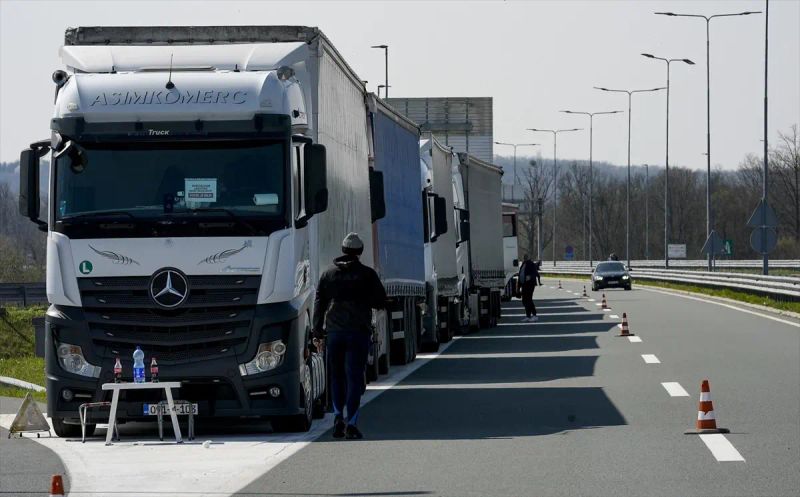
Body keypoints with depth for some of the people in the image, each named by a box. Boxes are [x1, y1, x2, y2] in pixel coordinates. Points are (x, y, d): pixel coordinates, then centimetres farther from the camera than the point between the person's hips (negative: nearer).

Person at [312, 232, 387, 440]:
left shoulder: (328, 274, 8)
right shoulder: (367, 274, 0)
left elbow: (318, 305, 7)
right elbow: (381, 302, 2)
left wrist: (318, 334, 9)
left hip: (334, 331, 2)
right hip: (358, 332, -2)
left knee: (337, 377, 16)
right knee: (354, 377, -2)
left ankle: (338, 417, 5)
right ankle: (351, 423, -9)